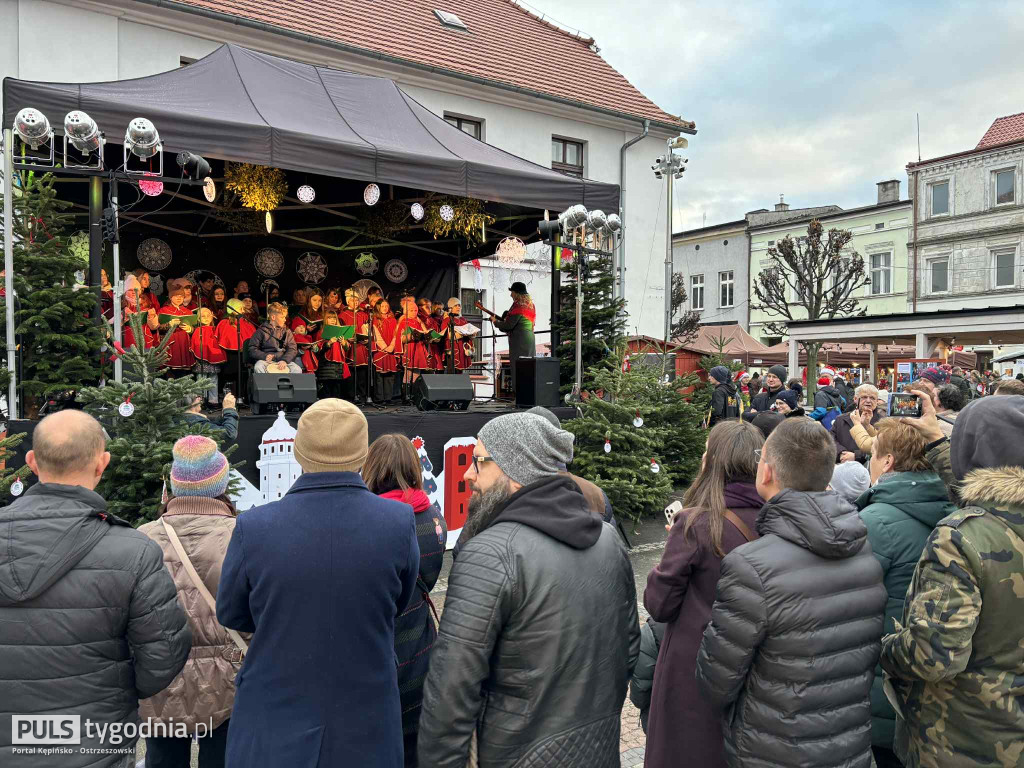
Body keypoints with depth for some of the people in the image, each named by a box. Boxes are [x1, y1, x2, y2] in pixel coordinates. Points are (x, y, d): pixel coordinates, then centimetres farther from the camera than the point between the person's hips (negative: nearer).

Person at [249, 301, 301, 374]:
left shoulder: (286, 331, 13)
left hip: (283, 359, 2)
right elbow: (252, 349, 4)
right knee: (258, 367, -35)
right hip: (266, 360, -1)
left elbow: (292, 349, 4)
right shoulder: (262, 330, 6)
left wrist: (285, 360, -16)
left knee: (297, 370, -27)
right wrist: (264, 356, -15)